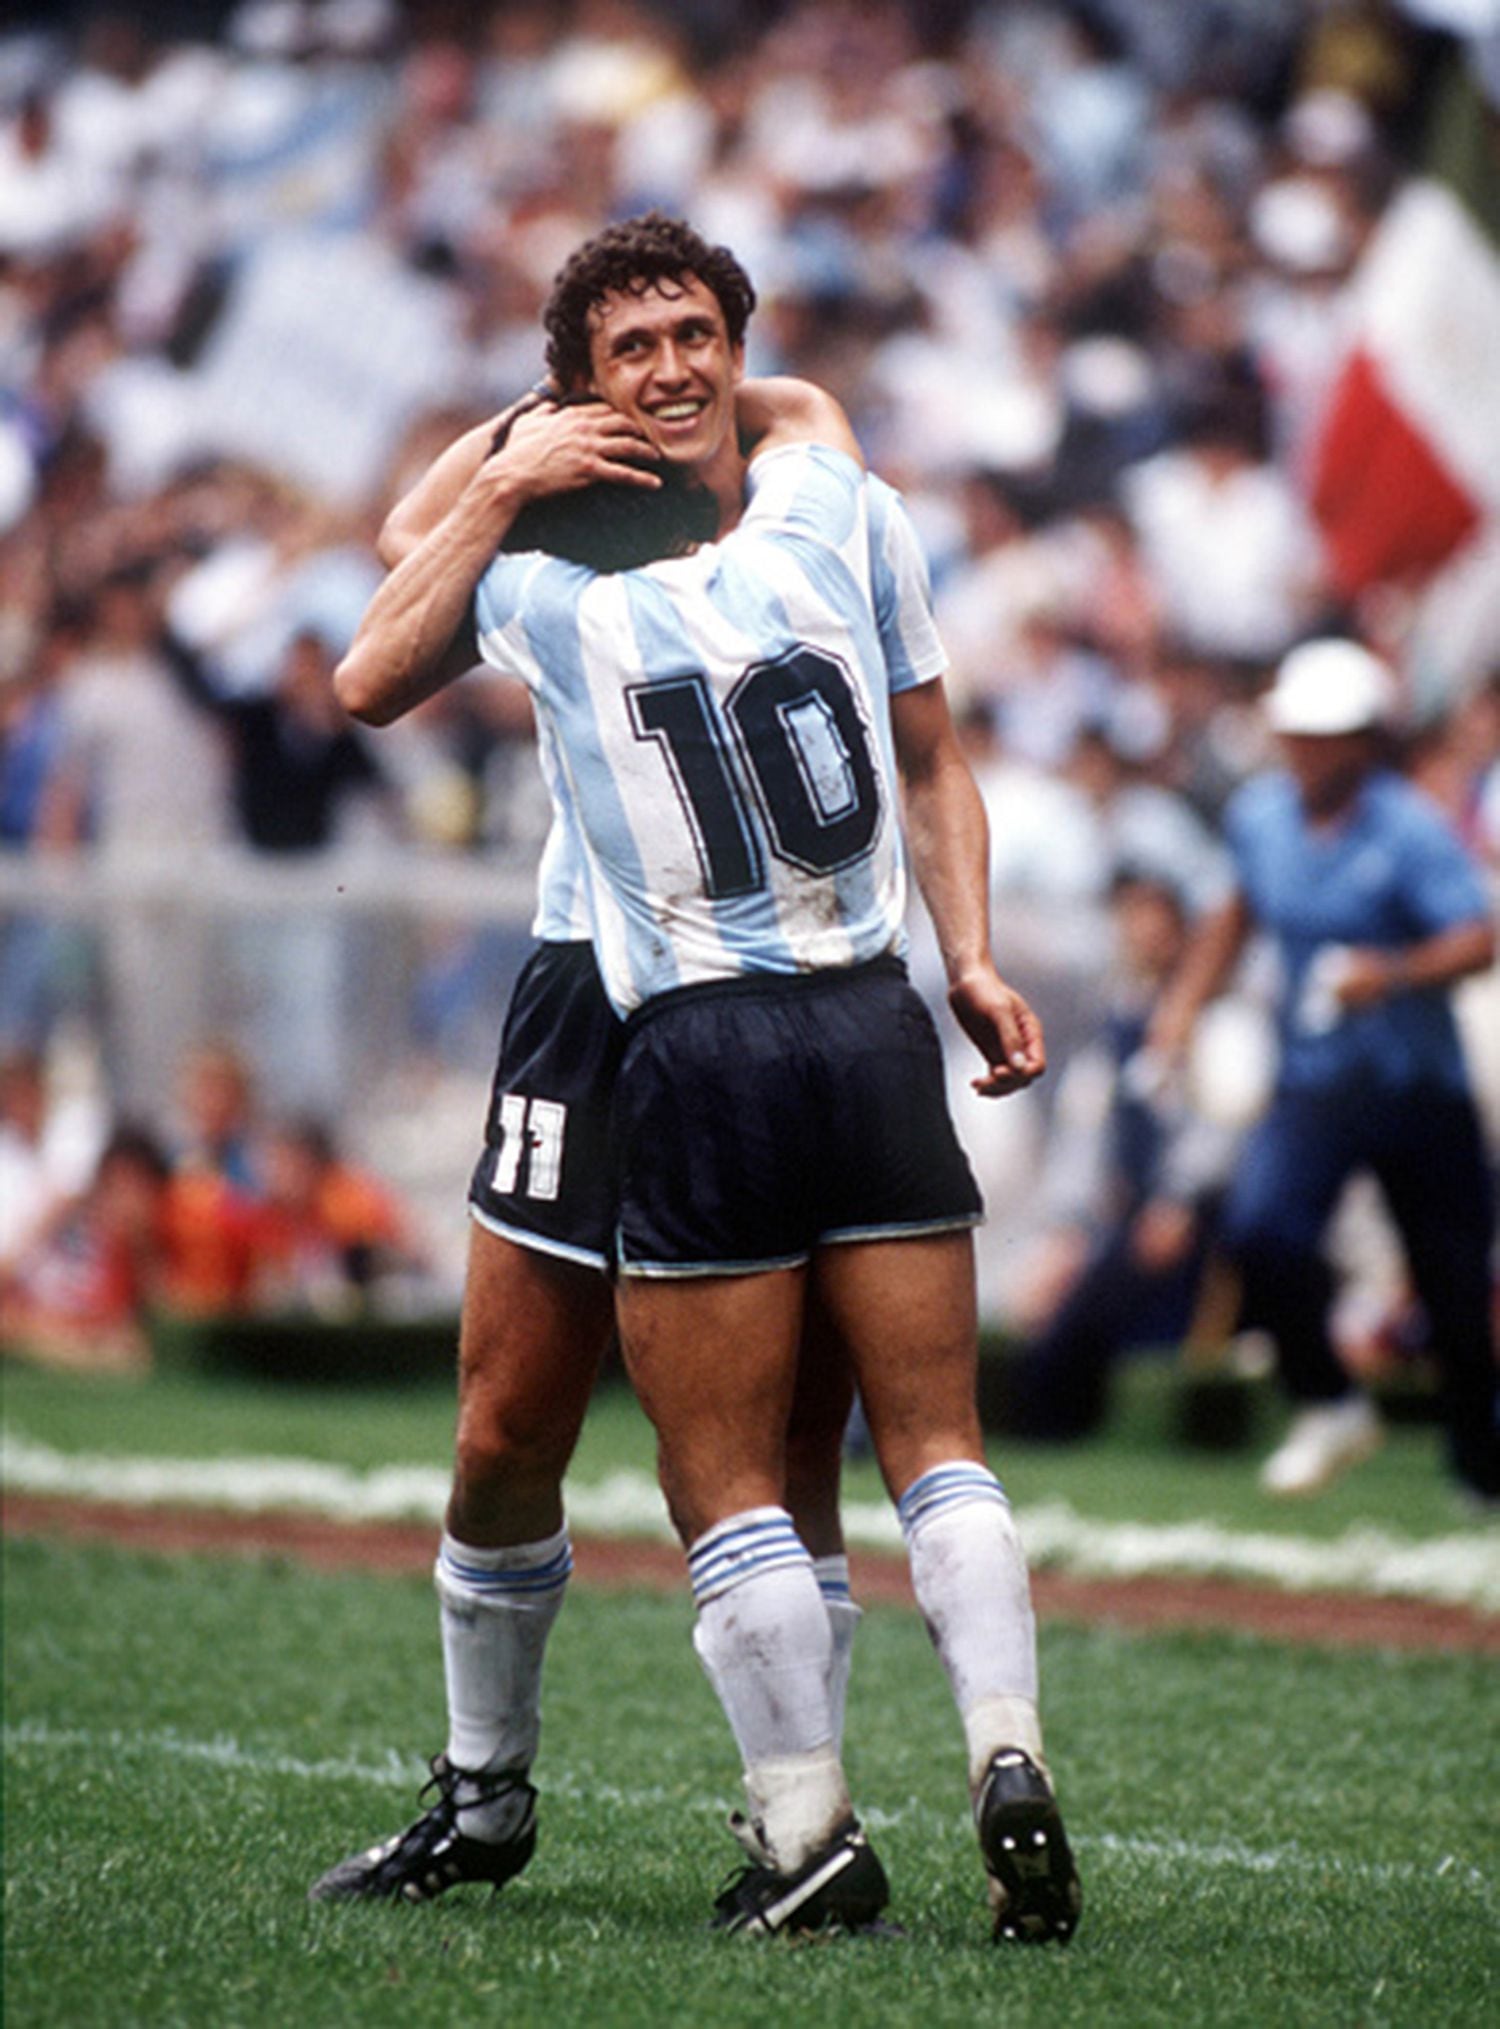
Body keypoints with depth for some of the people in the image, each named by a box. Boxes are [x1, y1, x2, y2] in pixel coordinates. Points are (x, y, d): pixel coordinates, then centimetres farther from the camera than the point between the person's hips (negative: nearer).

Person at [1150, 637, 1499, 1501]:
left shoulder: (1411, 830, -14)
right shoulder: (1259, 815, 4)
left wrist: (1396, 974, -41)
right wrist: (1189, 999, 15)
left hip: (1418, 1082, -4)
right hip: (1313, 1080, 4)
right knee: (1261, 1230, -21)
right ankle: (1332, 1408, 1)